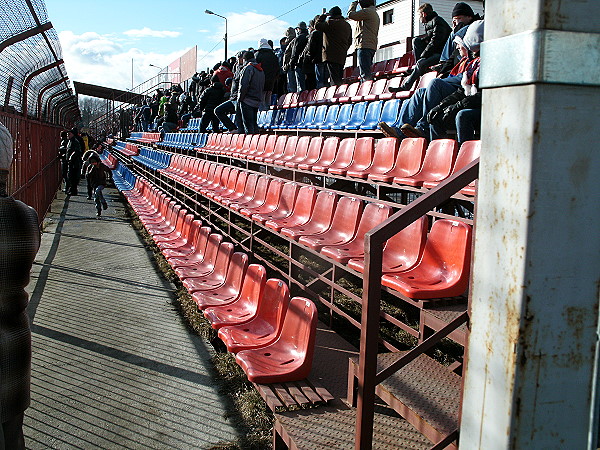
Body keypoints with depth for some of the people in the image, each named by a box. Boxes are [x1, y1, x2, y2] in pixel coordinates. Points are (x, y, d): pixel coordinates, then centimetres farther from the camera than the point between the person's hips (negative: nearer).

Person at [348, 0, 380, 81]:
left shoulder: (367, 11, -6)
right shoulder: (375, 14, 25)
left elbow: (351, 15, -6)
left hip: (364, 45, -10)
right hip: (372, 46, 10)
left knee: (365, 73, -17)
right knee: (367, 73, 8)